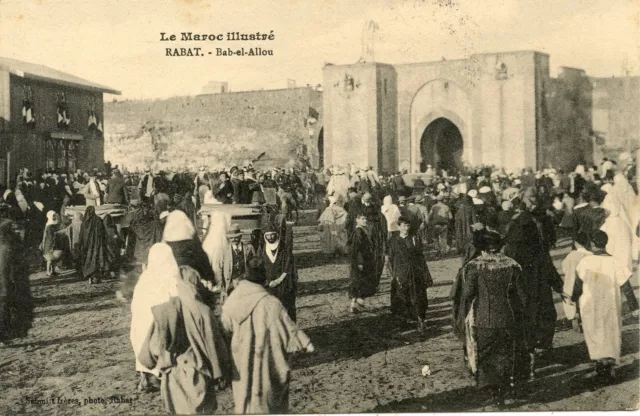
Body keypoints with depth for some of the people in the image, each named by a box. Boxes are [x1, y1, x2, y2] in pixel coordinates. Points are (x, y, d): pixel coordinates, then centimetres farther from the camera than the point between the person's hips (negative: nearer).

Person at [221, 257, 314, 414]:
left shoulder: (232, 300, -12)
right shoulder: (271, 304, -25)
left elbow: (226, 329, 2)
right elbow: (288, 328, -17)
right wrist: (305, 342, -5)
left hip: (241, 360, 4)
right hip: (265, 361, -4)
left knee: (245, 396, 21)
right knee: (269, 397, 16)